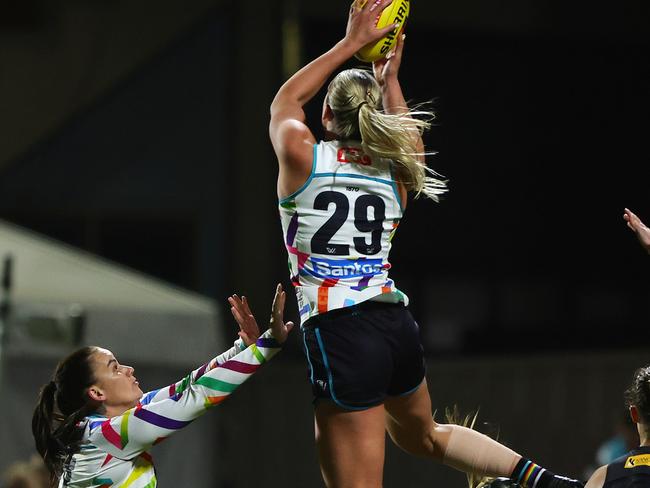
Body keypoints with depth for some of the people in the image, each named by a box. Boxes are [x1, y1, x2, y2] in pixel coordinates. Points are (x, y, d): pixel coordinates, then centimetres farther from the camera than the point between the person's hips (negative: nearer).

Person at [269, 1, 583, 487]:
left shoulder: (302, 155, -3)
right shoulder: (394, 170, 9)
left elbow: (286, 100, 20)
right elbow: (409, 140, 36)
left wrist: (351, 43, 24)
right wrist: (389, 79, 42)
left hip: (339, 331, -6)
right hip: (396, 321, 6)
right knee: (423, 435, 34)